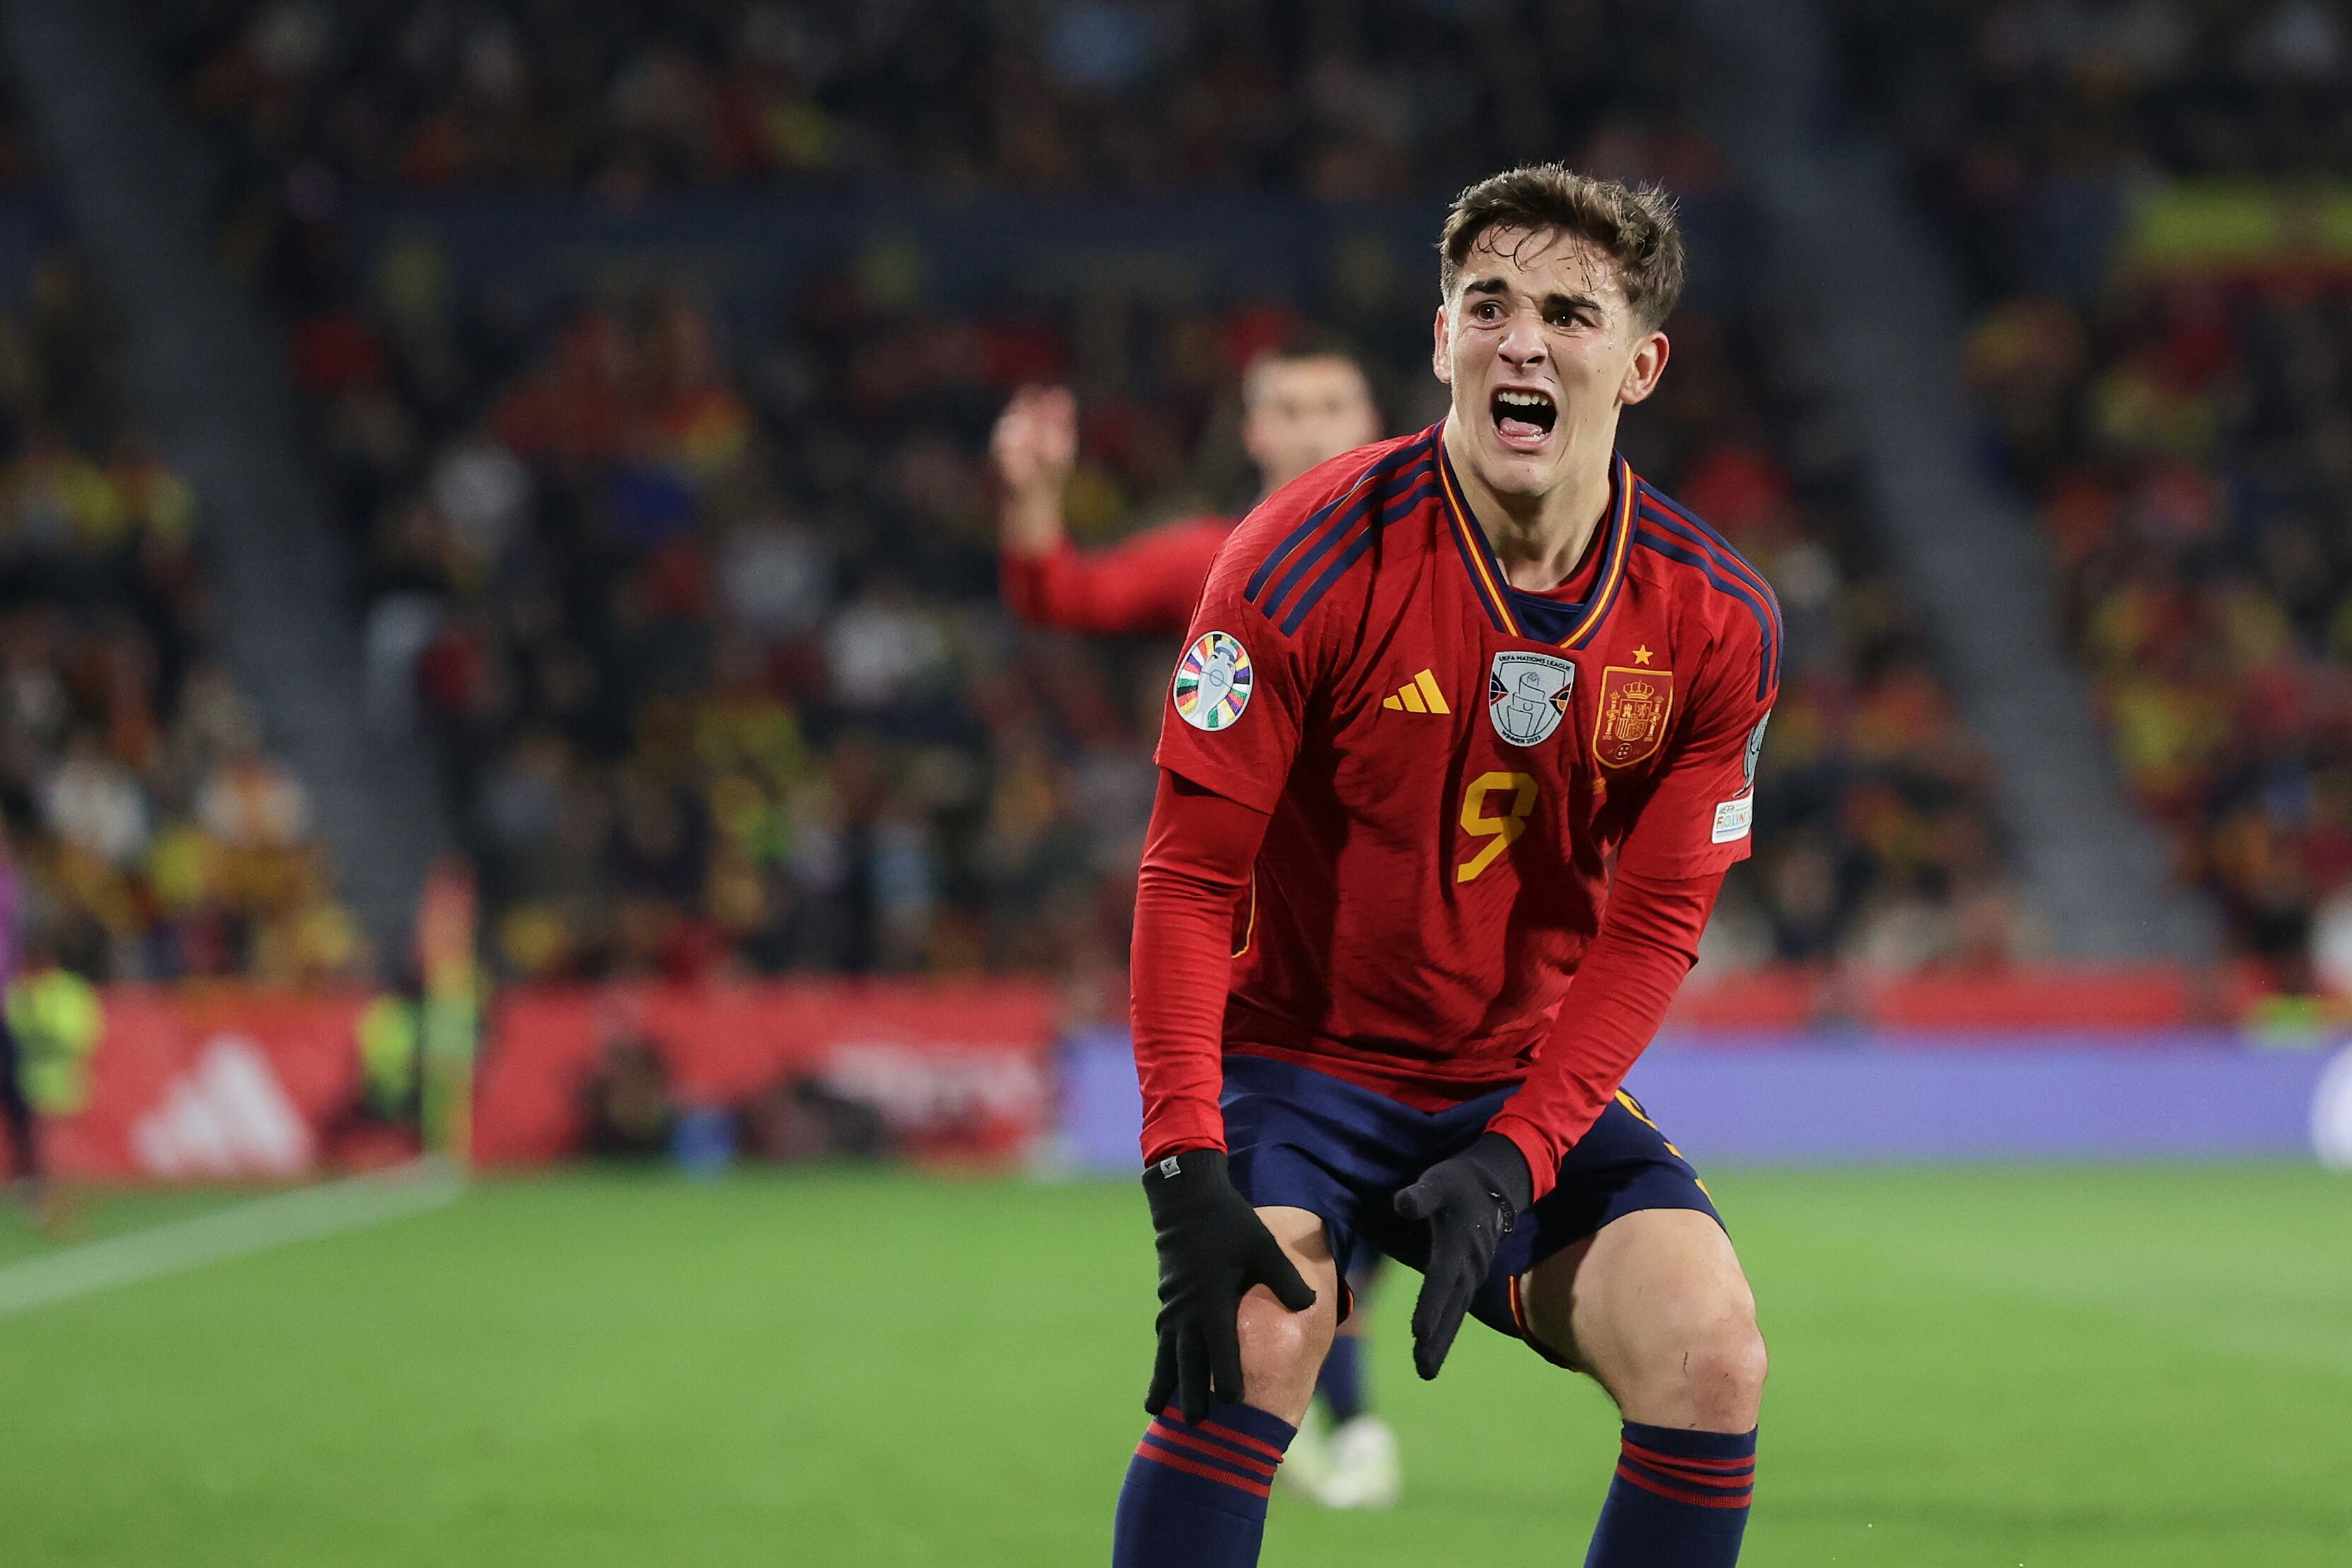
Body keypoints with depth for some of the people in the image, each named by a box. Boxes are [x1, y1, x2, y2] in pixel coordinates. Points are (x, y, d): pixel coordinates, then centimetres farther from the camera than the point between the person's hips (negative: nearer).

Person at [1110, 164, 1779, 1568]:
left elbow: (1651, 928, -4)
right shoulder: (1307, 561, -16)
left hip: (1537, 1086, 3)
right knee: (1251, 1332, -30)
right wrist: (1187, 1172, -24)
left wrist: (1509, 1165, -18)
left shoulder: (1716, 621, -7)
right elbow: (1191, 876, -14)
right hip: (1304, 1049, -3)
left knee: (1713, 1353, -19)